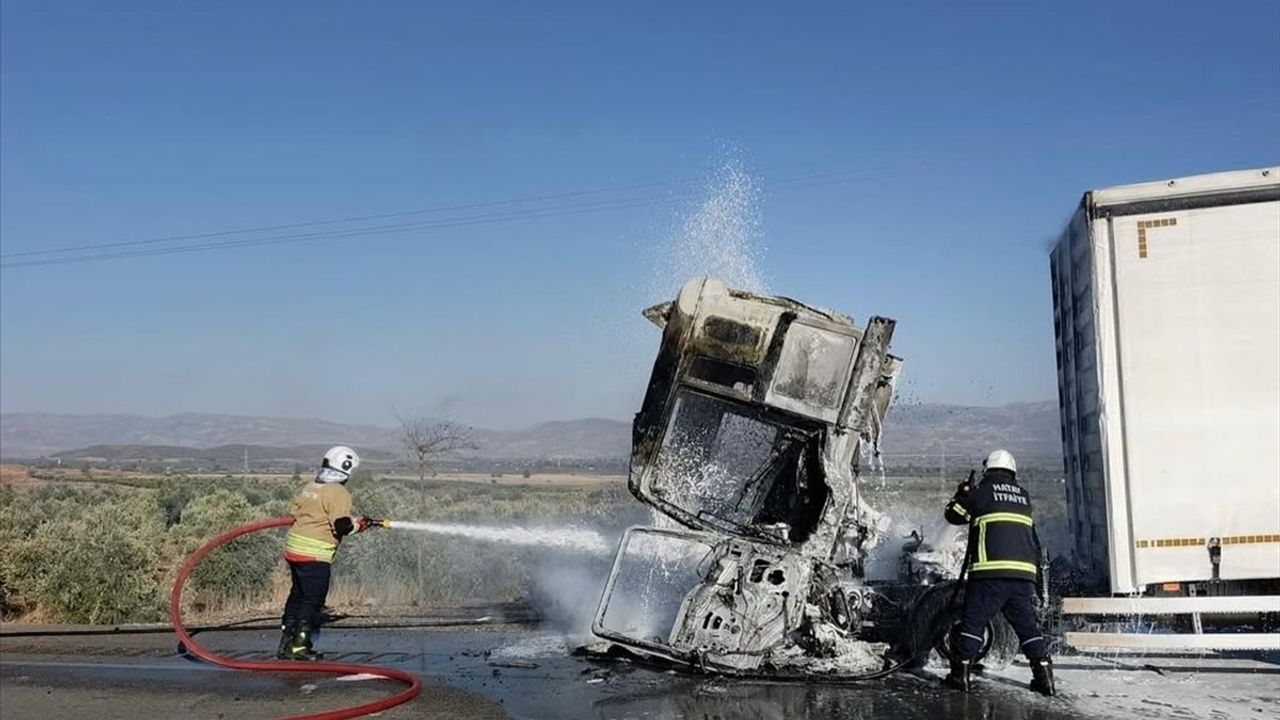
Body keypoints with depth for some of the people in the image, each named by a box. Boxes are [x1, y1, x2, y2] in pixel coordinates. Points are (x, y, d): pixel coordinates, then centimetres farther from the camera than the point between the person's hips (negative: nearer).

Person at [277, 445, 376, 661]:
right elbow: (341, 525, -18)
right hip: (314, 554, -9)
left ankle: (286, 642, 22)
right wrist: (359, 524, -1)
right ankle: (299, 645, -1)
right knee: (313, 600, -1)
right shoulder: (338, 493, -12)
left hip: (293, 547, 9)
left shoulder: (310, 487, 13)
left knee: (298, 595, 17)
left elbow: (293, 512, 20)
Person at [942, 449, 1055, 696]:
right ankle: (1043, 673, 5)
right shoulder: (1023, 495, 17)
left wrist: (962, 495, 31)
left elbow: (954, 515, 16)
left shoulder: (981, 492, 3)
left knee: (973, 620, 1)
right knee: (1027, 624, 11)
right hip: (1024, 571, 4)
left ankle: (961, 672, -1)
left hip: (990, 569, -4)